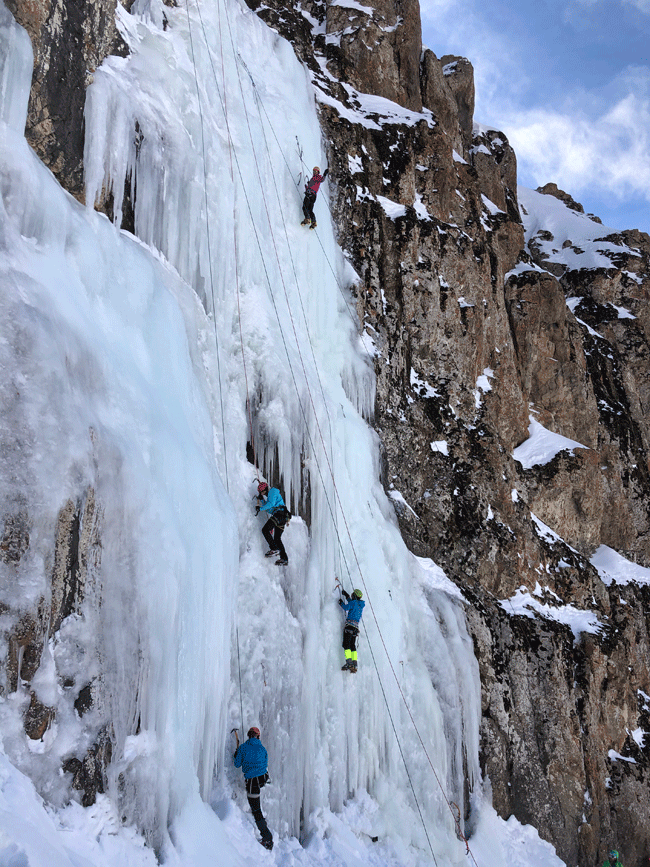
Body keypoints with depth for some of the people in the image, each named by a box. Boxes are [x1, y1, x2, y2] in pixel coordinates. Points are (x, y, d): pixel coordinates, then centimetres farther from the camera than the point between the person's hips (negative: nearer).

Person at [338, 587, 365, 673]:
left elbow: (346, 607, -16)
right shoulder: (361, 605, 21)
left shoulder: (354, 602, -2)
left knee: (346, 645, -10)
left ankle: (349, 663, -22)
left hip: (350, 624, -8)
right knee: (353, 646, 7)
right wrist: (347, 596, 47)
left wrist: (341, 602, 3)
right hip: (356, 627, 8)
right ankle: (354, 665, -2)